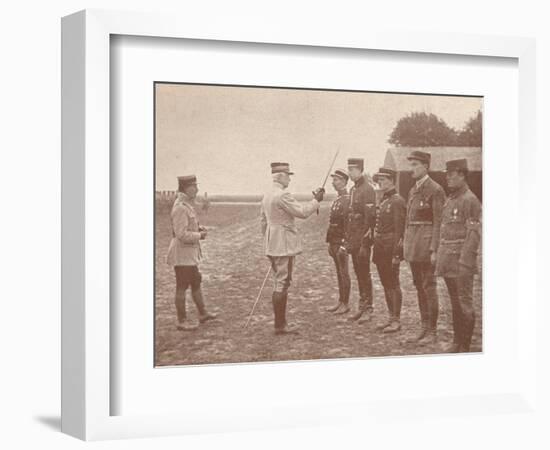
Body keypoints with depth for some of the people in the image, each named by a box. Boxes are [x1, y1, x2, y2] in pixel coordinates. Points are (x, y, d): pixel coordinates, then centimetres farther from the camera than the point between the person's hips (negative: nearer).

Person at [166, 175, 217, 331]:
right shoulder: (180, 208, -22)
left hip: (190, 254, 10)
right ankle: (182, 321, 8)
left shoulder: (187, 205, 11)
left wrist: (198, 228, 7)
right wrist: (199, 235, -13)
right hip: (182, 254, -10)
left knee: (196, 282, 18)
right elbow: (181, 235, -26)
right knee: (182, 287, -1)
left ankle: (203, 313, 30)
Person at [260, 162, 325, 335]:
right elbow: (302, 212, -17)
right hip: (283, 245, -10)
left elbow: (263, 221, 19)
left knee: (279, 283, 15)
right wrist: (316, 200, -4)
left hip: (272, 245, 10)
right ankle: (280, 325, -1)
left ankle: (280, 323, 20)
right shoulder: (283, 195, -18)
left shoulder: (267, 195, 13)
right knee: (282, 284, -5)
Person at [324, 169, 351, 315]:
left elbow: (347, 224, -18)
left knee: (344, 273, -2)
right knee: (339, 273, 14)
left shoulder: (347, 200, -14)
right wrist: (330, 243, 16)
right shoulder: (337, 200, 14)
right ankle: (340, 301, 21)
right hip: (334, 242, 9)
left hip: (341, 242, -9)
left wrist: (343, 245, -21)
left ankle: (345, 304, 5)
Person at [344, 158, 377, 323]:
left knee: (365, 273, -3)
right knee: (358, 274, 12)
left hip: (363, 239, -8)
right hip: (353, 240, 8)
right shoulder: (352, 190, 14)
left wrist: (365, 244, -20)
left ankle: (368, 309, 4)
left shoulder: (367, 190, -13)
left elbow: (370, 217, -17)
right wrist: (347, 240, 16)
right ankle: (362, 307, 19)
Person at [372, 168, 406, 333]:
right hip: (380, 249, 9)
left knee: (393, 284, -4)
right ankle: (391, 317, 20)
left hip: (391, 249, -9)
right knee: (386, 284, 12)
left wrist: (396, 254, -19)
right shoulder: (383, 200, 15)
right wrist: (376, 248, 16)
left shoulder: (397, 201, -12)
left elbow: (399, 230, -16)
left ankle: (397, 320, 2)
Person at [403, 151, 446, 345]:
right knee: (419, 286, 12)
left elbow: (438, 222, -13)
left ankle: (432, 332, 3)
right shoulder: (413, 190, 15)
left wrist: (434, 250, -17)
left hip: (426, 241, -8)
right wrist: (405, 244, 16)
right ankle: (424, 328, 19)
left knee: (429, 286, -4)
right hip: (413, 244, 8)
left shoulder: (435, 190, -9)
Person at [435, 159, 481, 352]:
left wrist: (465, 263, -20)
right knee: (454, 303, 14)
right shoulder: (449, 200, 15)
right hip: (448, 259, 8)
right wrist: (440, 257, 16)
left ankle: (465, 346, 4)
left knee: (464, 303, -3)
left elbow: (474, 234, -16)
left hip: (461, 258, -8)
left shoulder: (470, 200, -11)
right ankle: (457, 341, 21)